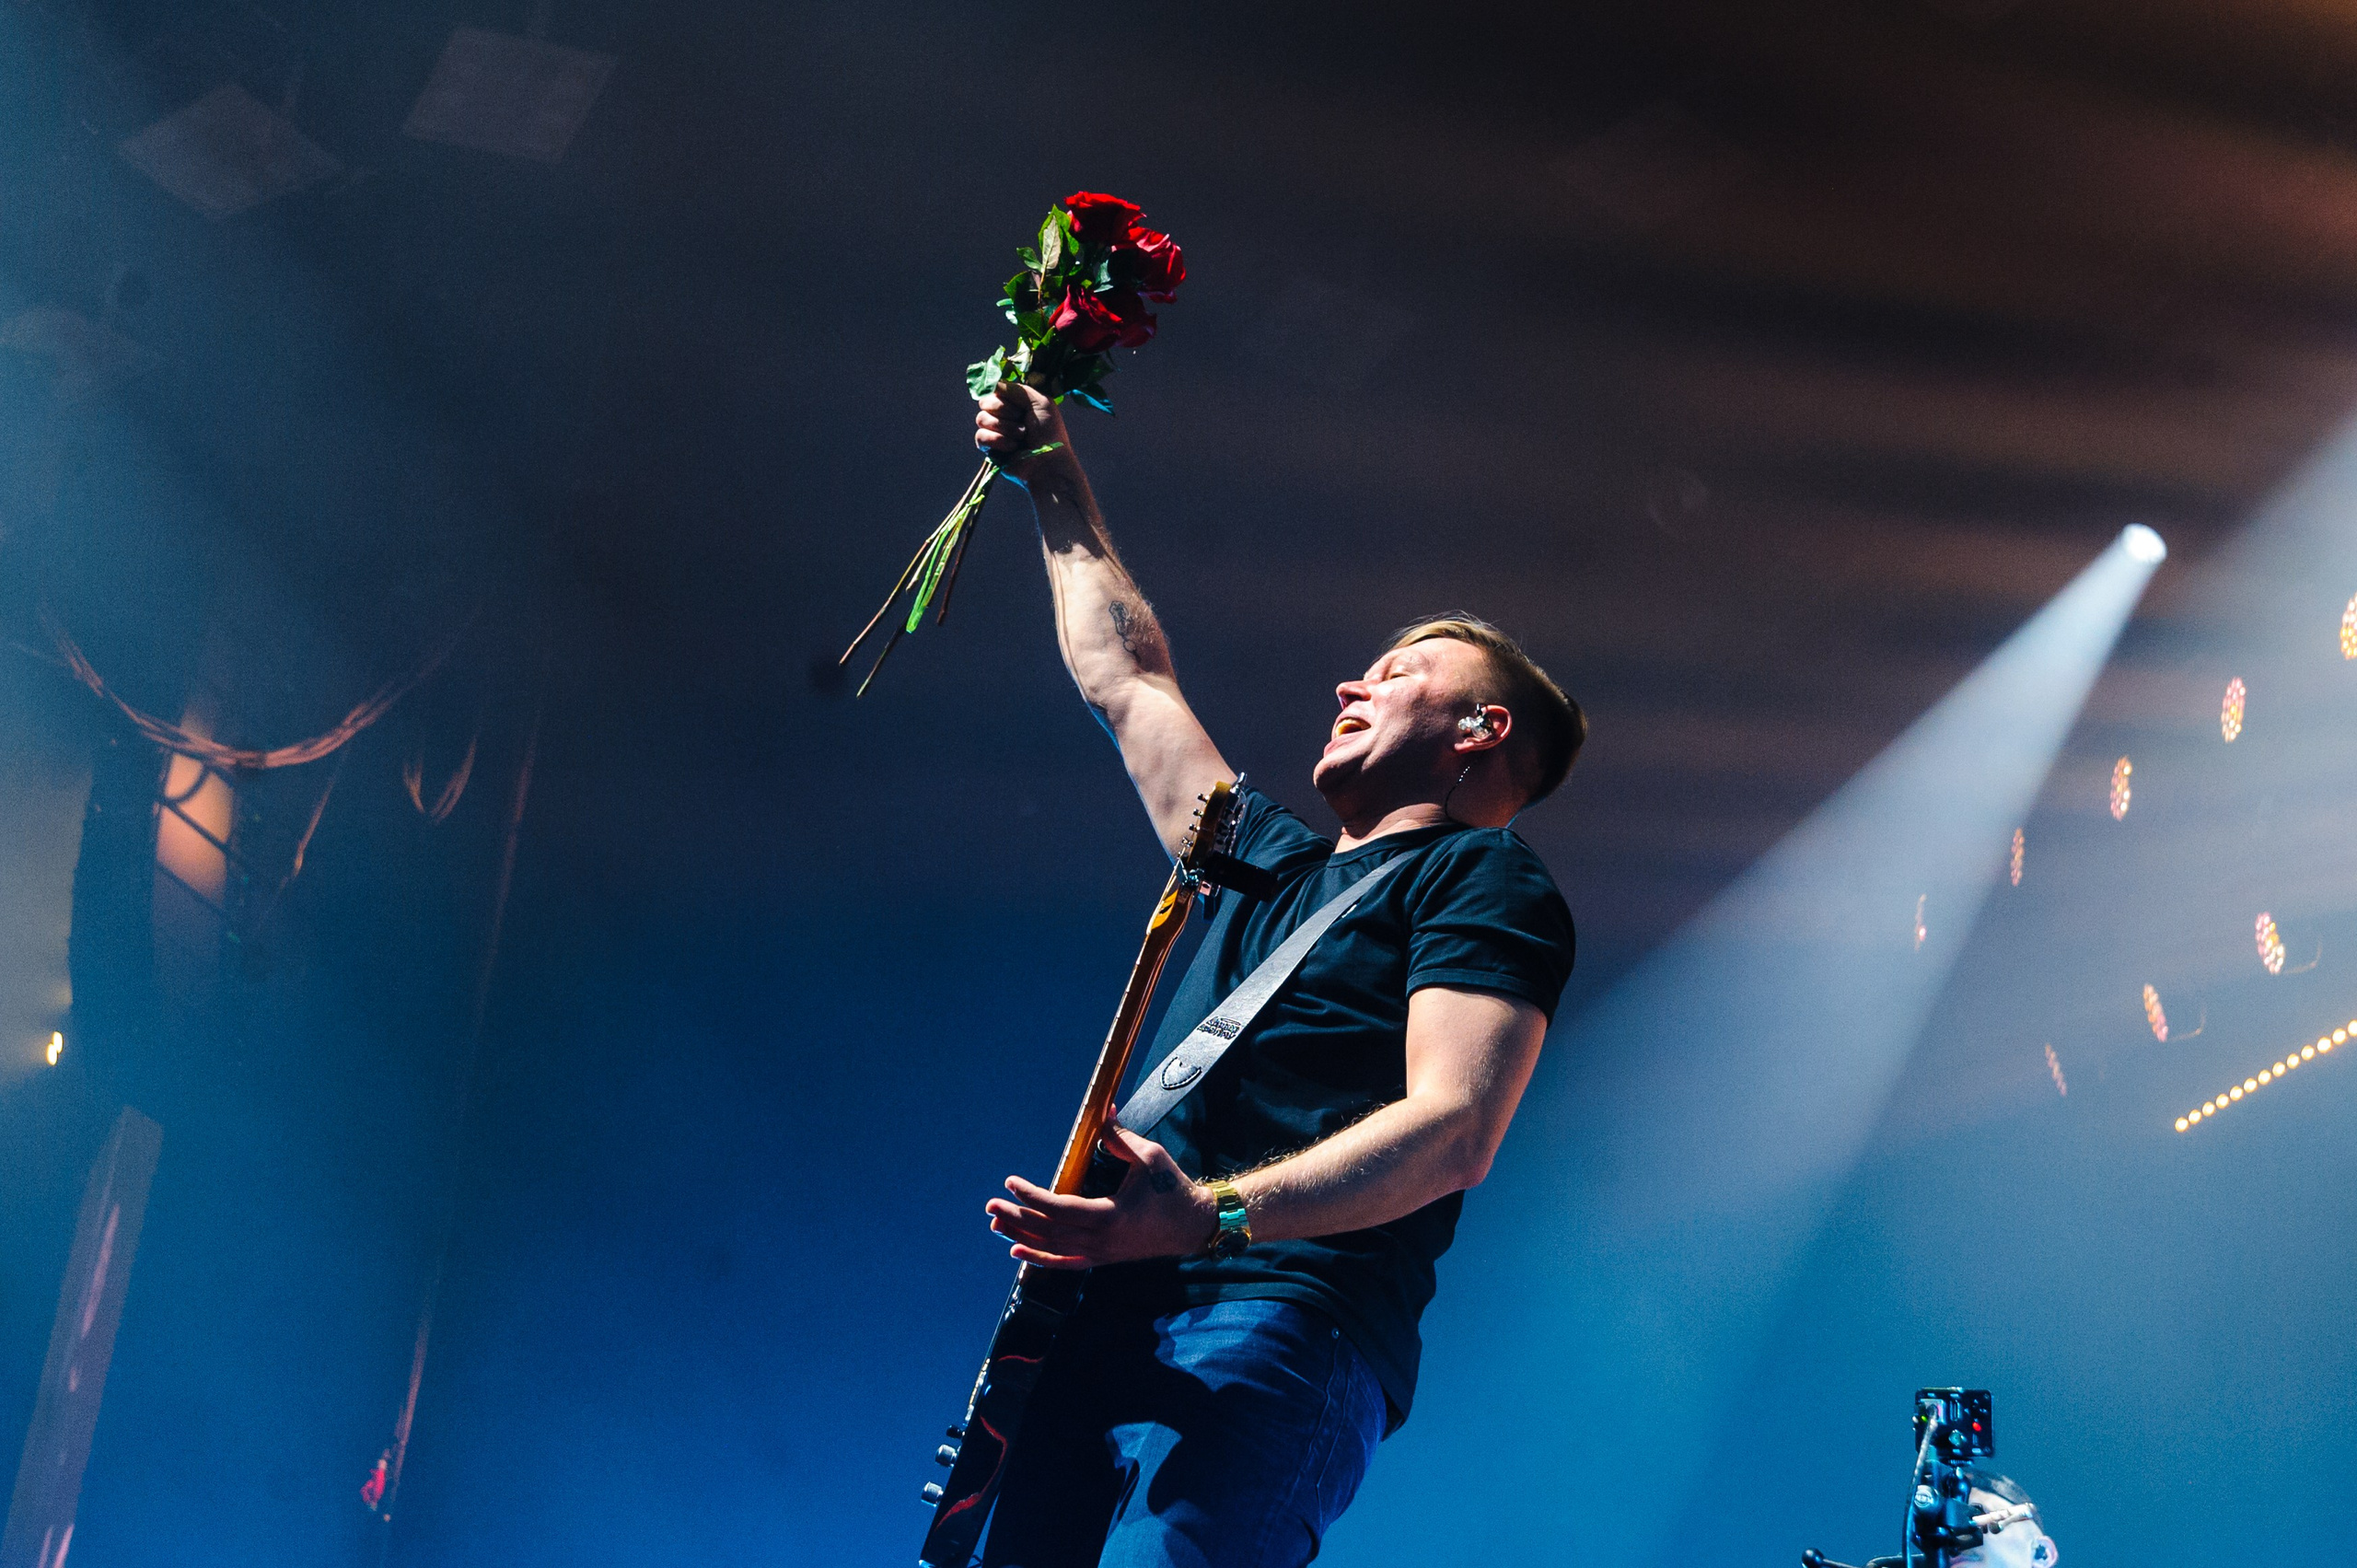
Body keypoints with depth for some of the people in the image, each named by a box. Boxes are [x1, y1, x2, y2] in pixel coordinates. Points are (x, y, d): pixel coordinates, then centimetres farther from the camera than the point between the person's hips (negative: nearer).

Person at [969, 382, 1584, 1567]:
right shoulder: (1273, 863, 29)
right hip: (1106, 1321, 8)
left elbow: (1455, 1128, -11)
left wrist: (1212, 1215, -24)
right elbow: (1125, 679, 41)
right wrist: (1057, 490, 46)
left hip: (1278, 1327, -7)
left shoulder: (1484, 879, 6)